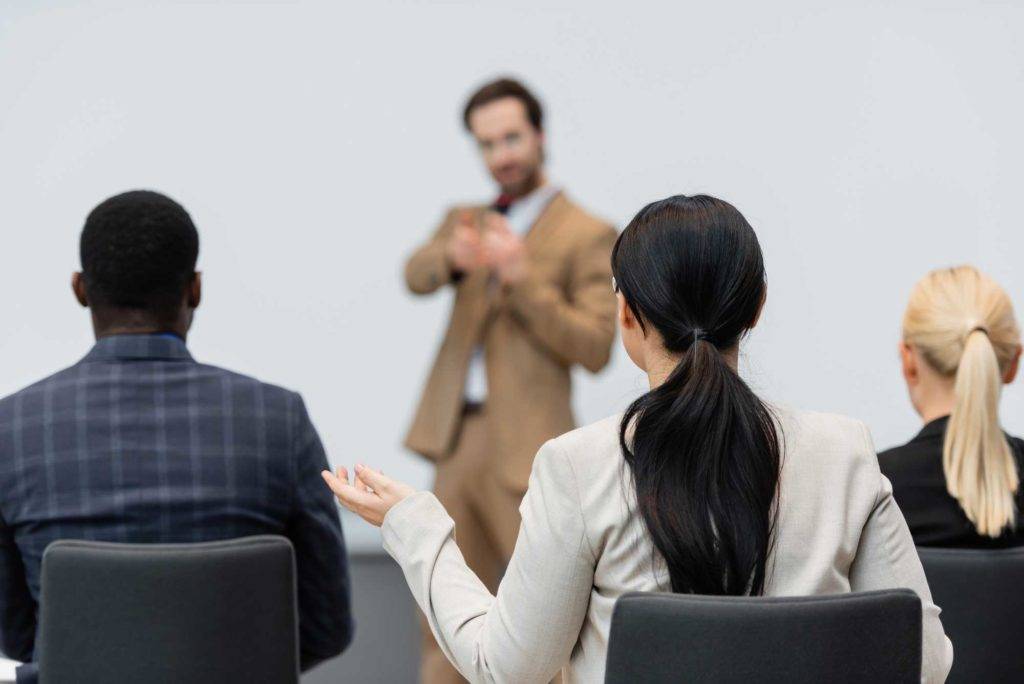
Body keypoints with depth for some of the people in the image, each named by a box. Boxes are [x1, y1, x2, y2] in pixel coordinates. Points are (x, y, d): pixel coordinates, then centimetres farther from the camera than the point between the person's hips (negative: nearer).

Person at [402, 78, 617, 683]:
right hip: (459, 442, 5)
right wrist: (452, 256, -28)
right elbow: (417, 276, -5)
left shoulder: (588, 236, 0)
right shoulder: (471, 223, 16)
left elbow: (596, 349, -10)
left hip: (526, 450, -5)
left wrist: (522, 277, -20)